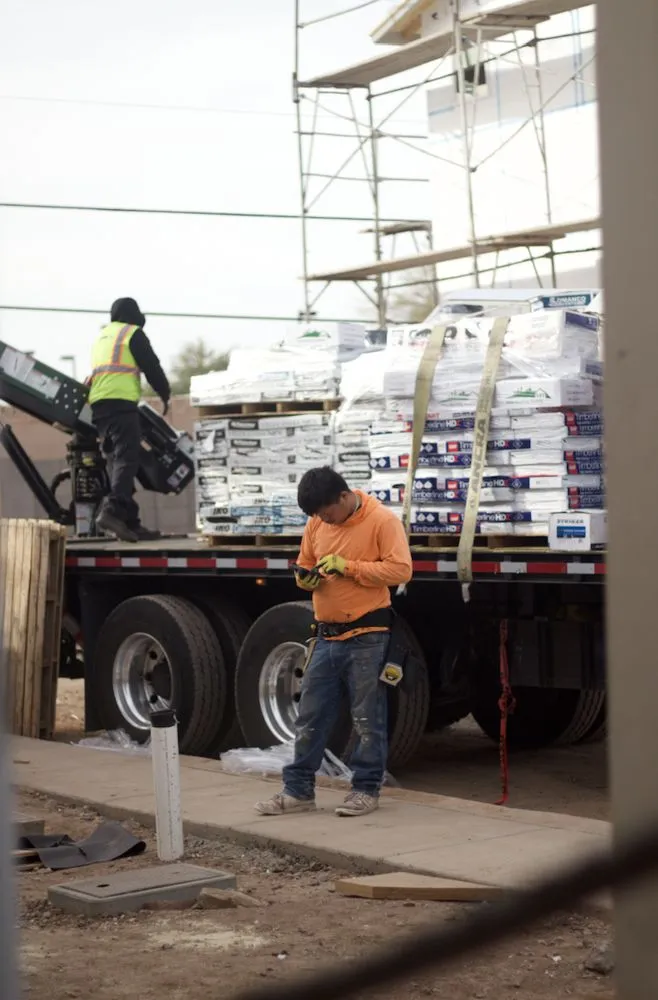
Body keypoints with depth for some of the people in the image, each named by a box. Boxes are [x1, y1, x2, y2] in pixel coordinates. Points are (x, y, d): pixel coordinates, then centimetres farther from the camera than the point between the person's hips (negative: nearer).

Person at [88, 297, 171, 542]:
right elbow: (152, 367, 1)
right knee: (127, 458, -16)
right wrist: (165, 395, 13)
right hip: (121, 403, -8)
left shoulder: (102, 336, 28)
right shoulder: (133, 333, 4)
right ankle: (112, 509, -34)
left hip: (97, 405, 8)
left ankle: (130, 523, 1)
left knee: (116, 461, 5)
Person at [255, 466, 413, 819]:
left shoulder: (382, 521, -10)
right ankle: (298, 790, 15)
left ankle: (366, 789, 13)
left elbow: (400, 570, -17)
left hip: (367, 637, -6)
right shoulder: (316, 524, 8)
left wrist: (349, 567, -20)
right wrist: (306, 578, -5)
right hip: (326, 636, 6)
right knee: (310, 717, 8)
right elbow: (305, 565, 19)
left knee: (367, 720, 2)